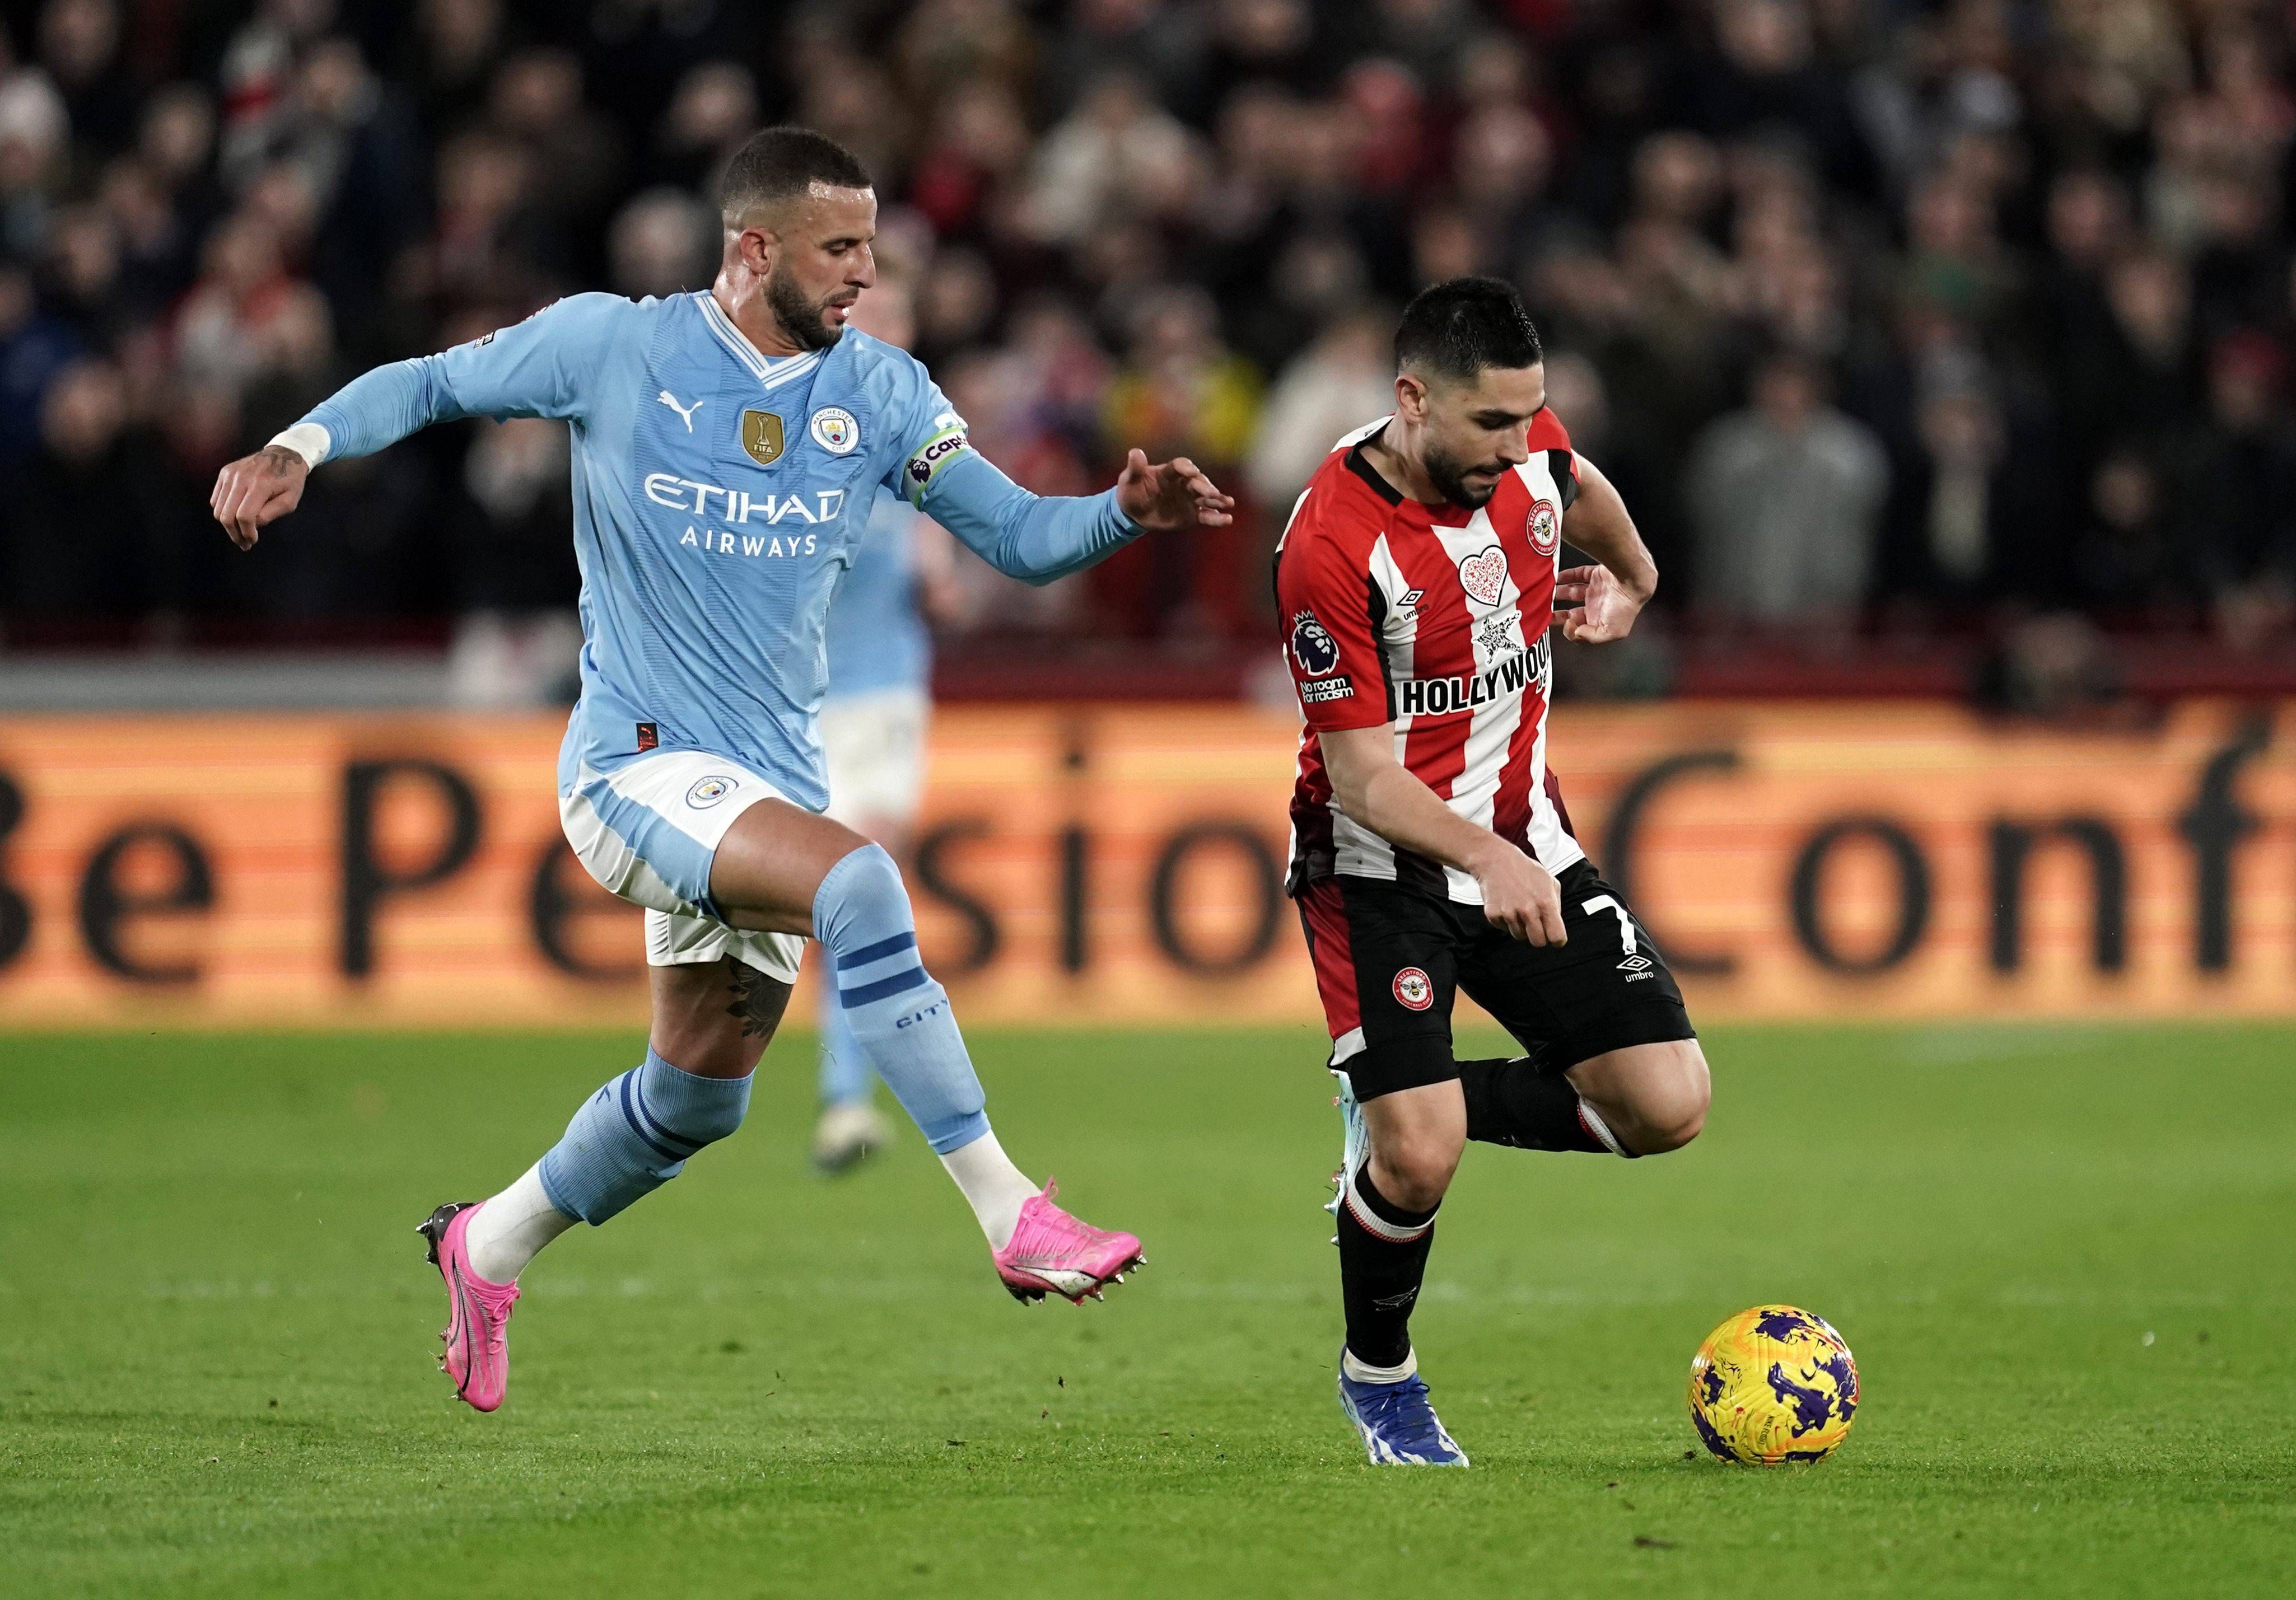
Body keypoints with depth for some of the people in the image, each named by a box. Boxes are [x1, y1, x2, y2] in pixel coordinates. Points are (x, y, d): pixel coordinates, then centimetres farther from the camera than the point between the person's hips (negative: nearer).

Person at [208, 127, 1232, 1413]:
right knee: (858, 883, -31)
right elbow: (431, 386, 5)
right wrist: (298, 449, -12)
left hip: (773, 782, 6)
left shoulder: (876, 393, 4)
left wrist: (1127, 515, -17)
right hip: (638, 764, -6)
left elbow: (1021, 540, 4)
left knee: (698, 1100, 14)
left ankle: (491, 1245, 41)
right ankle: (1013, 1217, -32)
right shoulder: (614, 347, -6)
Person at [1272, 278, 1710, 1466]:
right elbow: (1363, 778, -25)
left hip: (1526, 837, 6)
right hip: (1381, 863, -6)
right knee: (1416, 1159, -19)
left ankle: (1415, 1111, 17)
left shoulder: (1527, 449, -8)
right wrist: (1485, 859, -40)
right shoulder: (1331, 548, -26)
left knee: (1666, 1107, -5)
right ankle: (1377, 1376, 11)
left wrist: (1628, 579, 36)